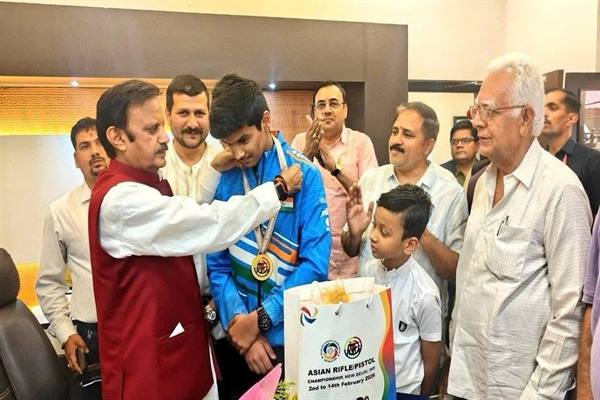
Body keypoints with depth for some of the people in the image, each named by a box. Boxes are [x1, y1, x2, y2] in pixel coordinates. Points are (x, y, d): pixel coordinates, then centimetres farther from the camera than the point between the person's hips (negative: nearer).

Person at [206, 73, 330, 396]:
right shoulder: (223, 181, -3)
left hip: (294, 334, -2)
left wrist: (260, 318, -13)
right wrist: (240, 323, -11)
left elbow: (315, 263, -14)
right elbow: (217, 265, -1)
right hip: (240, 337, 2)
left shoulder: (304, 174, -11)